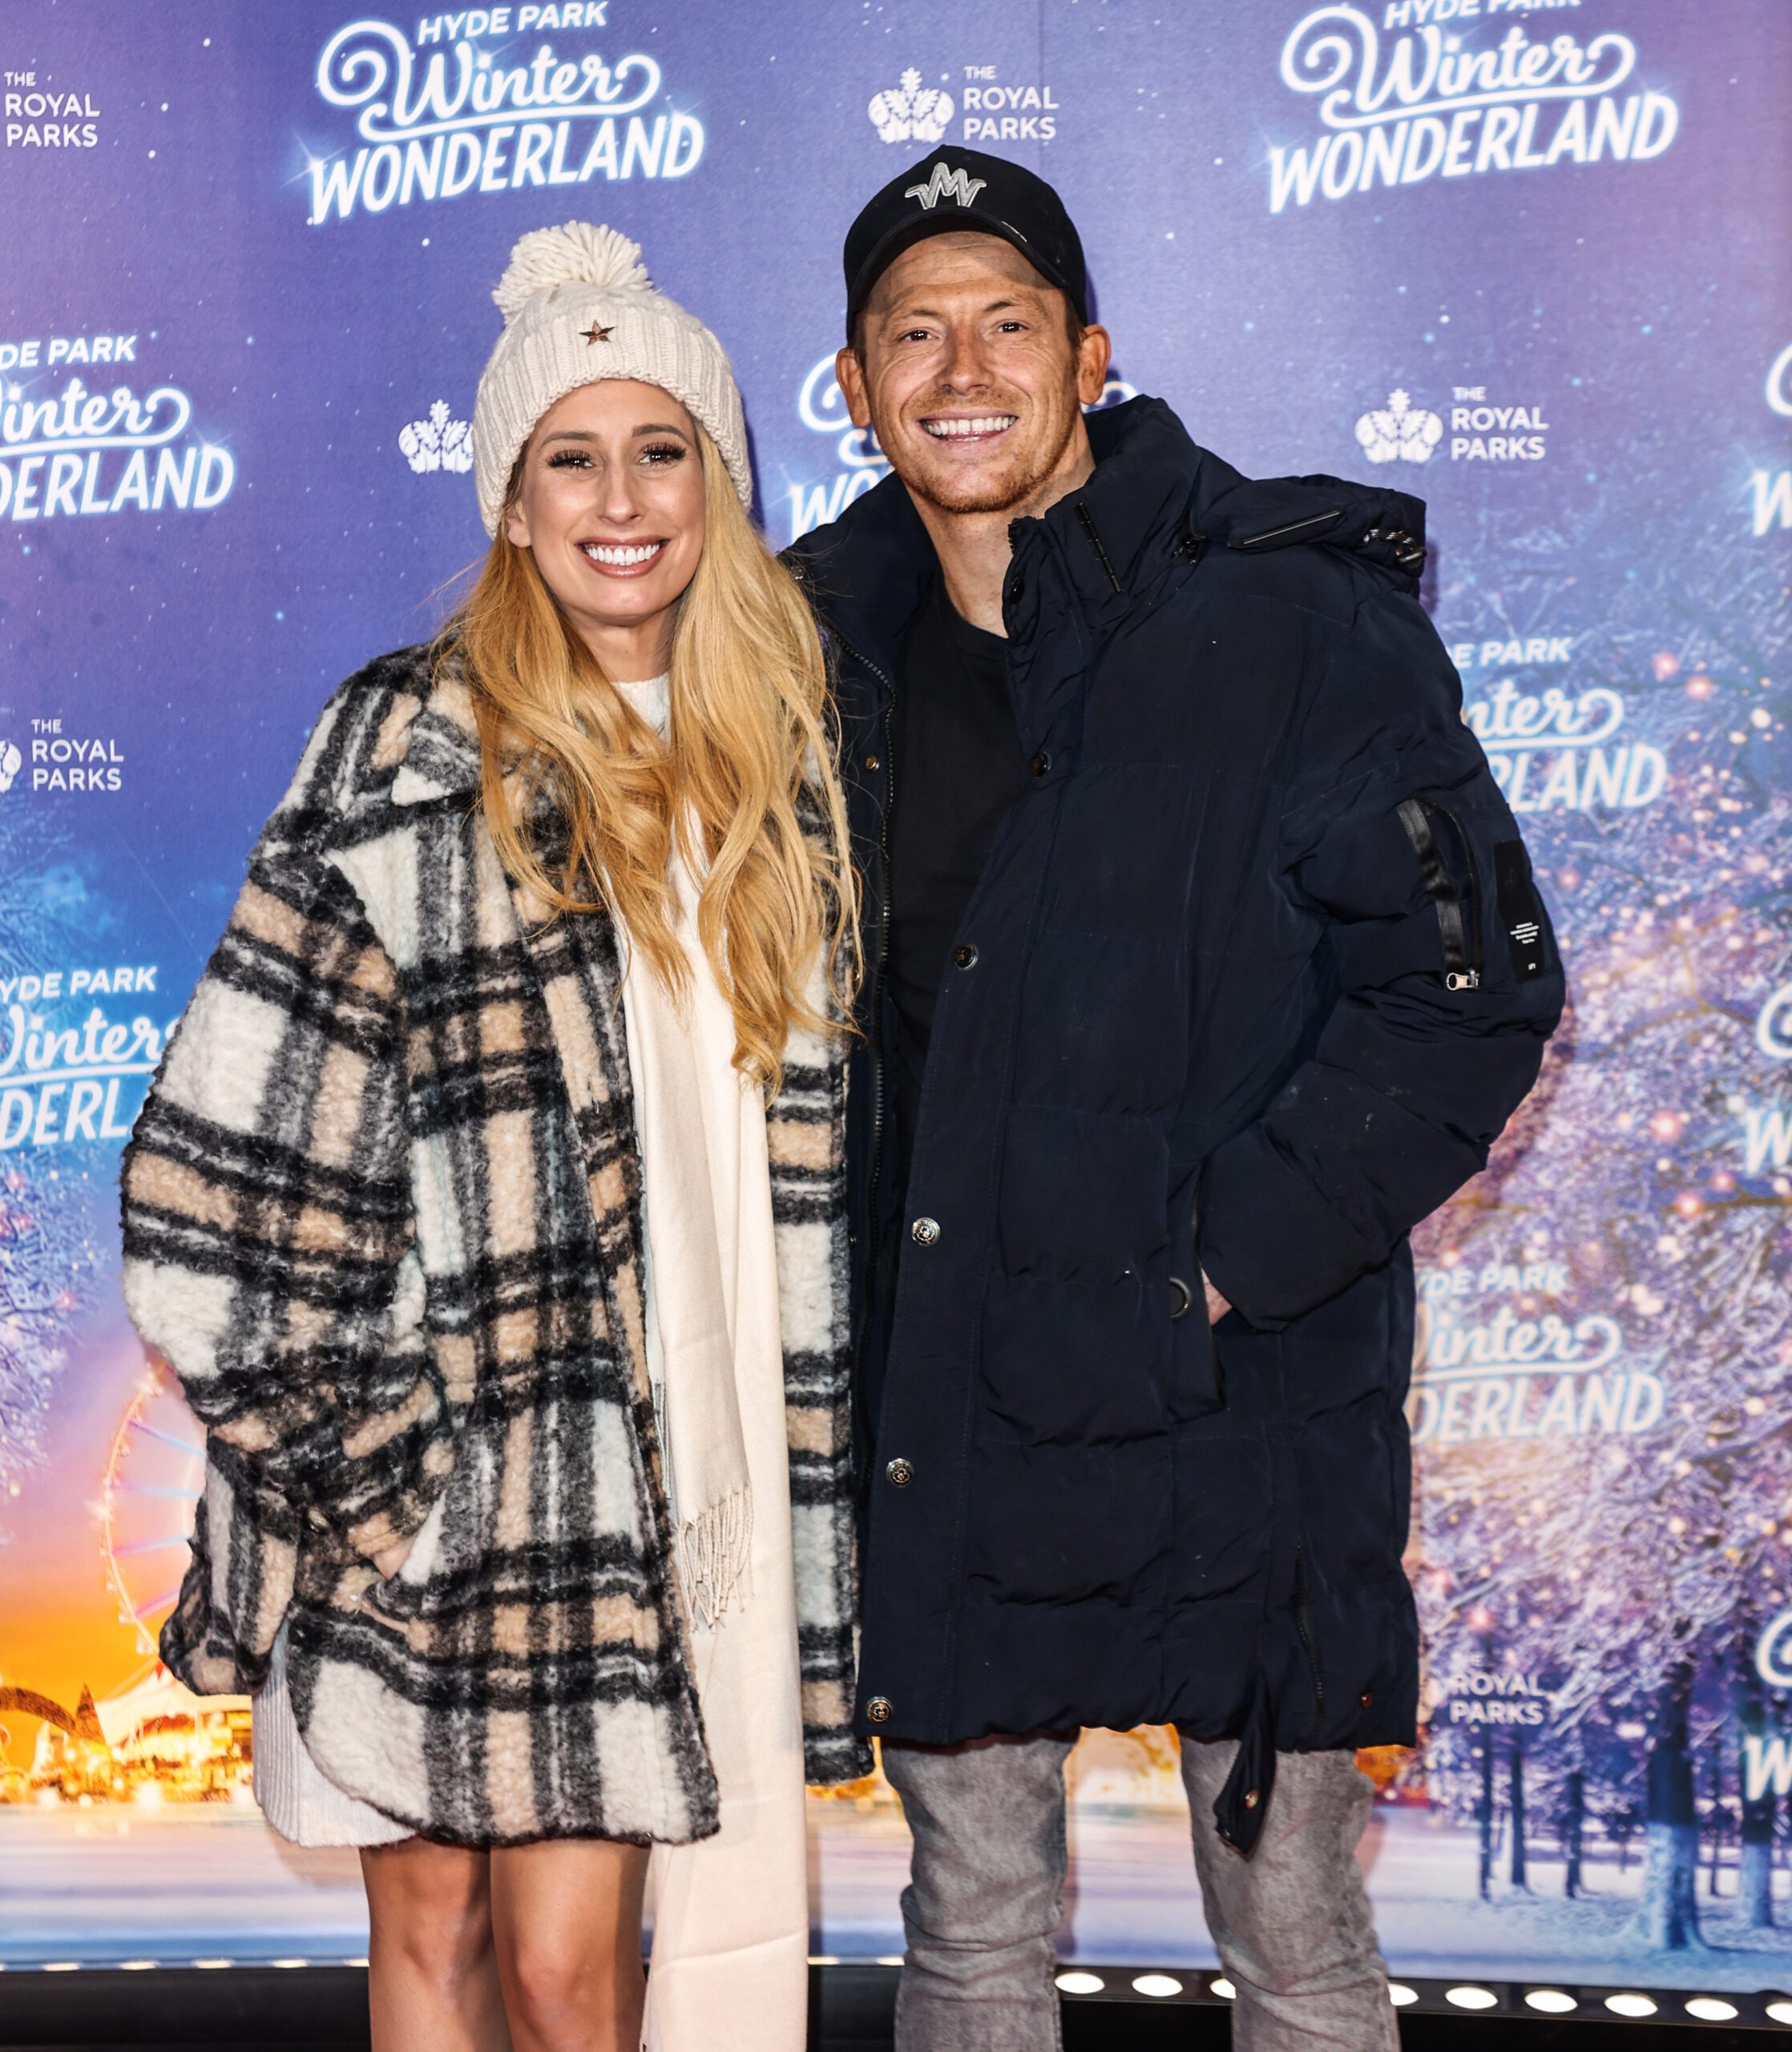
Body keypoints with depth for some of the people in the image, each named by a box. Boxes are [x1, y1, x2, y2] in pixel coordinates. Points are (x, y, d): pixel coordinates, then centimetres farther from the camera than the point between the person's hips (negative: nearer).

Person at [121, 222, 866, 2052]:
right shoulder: (416, 747, -5)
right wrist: (340, 1440, -7)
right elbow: (228, 1144, -8)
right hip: (444, 1461, -2)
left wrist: (801, 1457, 11)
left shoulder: (784, 754, 9)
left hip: (688, 1461, 2)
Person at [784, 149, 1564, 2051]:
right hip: (937, 1419, 4)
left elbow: (1472, 986, -10)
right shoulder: (839, 648, 6)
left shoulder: (1294, 620, -9)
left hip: (1236, 1413, -4)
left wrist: (1229, 1258, -15)